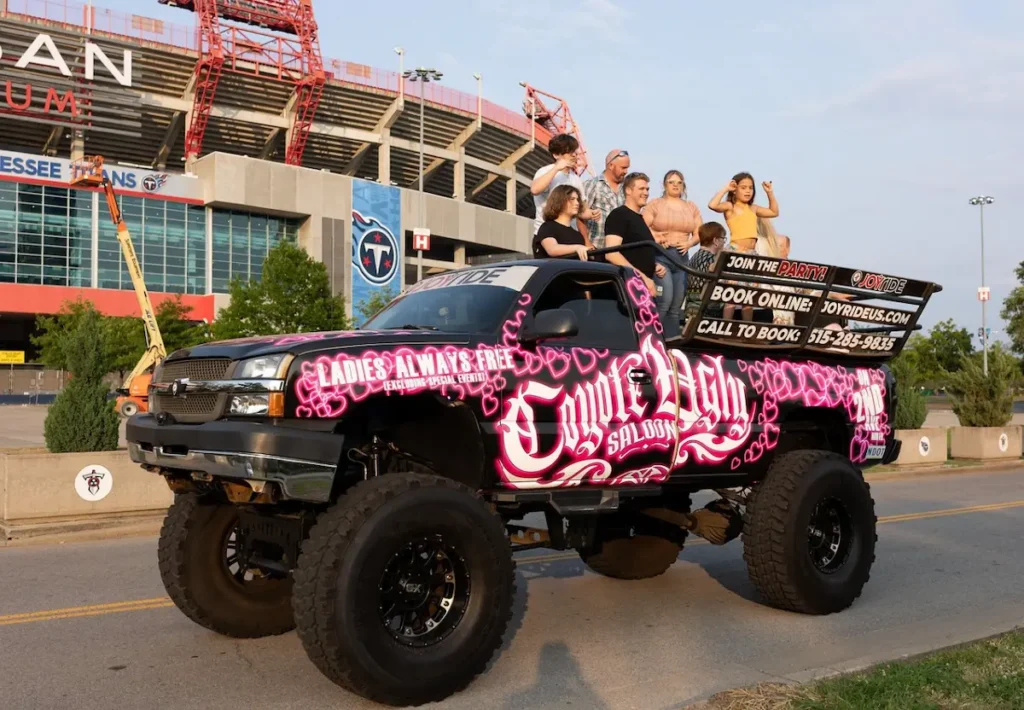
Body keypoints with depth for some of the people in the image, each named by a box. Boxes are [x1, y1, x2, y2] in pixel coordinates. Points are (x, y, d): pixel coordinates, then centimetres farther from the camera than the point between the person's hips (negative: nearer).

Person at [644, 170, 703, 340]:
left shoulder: (692, 207, 16)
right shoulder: (654, 204, 3)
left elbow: (699, 233, 13)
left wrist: (689, 243, -6)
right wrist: (656, 238, -19)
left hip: (682, 257, 5)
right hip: (660, 256, -5)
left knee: (676, 305, 4)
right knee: (665, 300, -19)